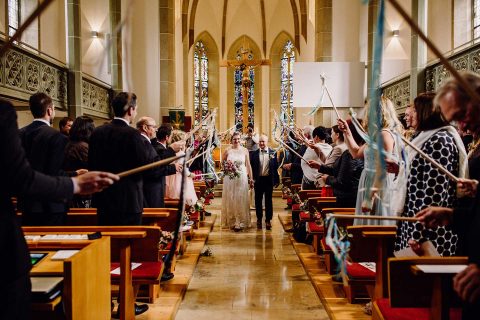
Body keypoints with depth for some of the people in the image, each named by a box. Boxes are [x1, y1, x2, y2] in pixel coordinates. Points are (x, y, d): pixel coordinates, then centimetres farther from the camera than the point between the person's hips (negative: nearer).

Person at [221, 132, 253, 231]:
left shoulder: (244, 150, 3)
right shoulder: (227, 151, 1)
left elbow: (248, 165, 5)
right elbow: (222, 163, 11)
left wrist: (251, 178, 4)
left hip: (242, 178, 0)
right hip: (229, 178, 0)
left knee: (241, 199, 2)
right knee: (230, 199, 4)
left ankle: (241, 222, 9)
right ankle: (231, 221, 14)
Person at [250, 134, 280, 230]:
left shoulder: (272, 153, 1)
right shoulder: (254, 154, 1)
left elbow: (275, 167, 0)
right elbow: (251, 167, 0)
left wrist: (276, 180, -2)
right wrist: (252, 179, -7)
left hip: (269, 180, 0)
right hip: (258, 180, 1)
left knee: (268, 200, 7)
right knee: (258, 200, 10)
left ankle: (268, 220, 17)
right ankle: (259, 219, 24)